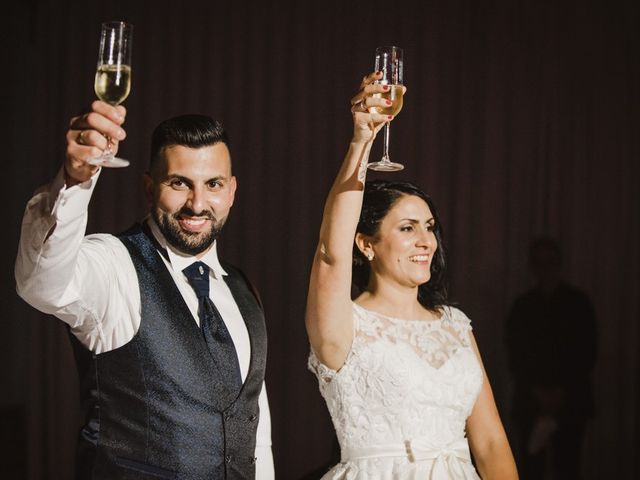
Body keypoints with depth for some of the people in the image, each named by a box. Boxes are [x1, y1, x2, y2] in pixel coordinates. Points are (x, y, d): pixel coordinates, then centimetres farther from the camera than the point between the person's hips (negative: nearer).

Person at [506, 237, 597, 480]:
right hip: (530, 401, 1)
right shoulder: (522, 305, 10)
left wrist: (562, 391, -7)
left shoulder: (578, 302, 6)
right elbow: (515, 353, 6)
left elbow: (587, 351, 2)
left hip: (569, 400, -1)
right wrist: (536, 391, -7)